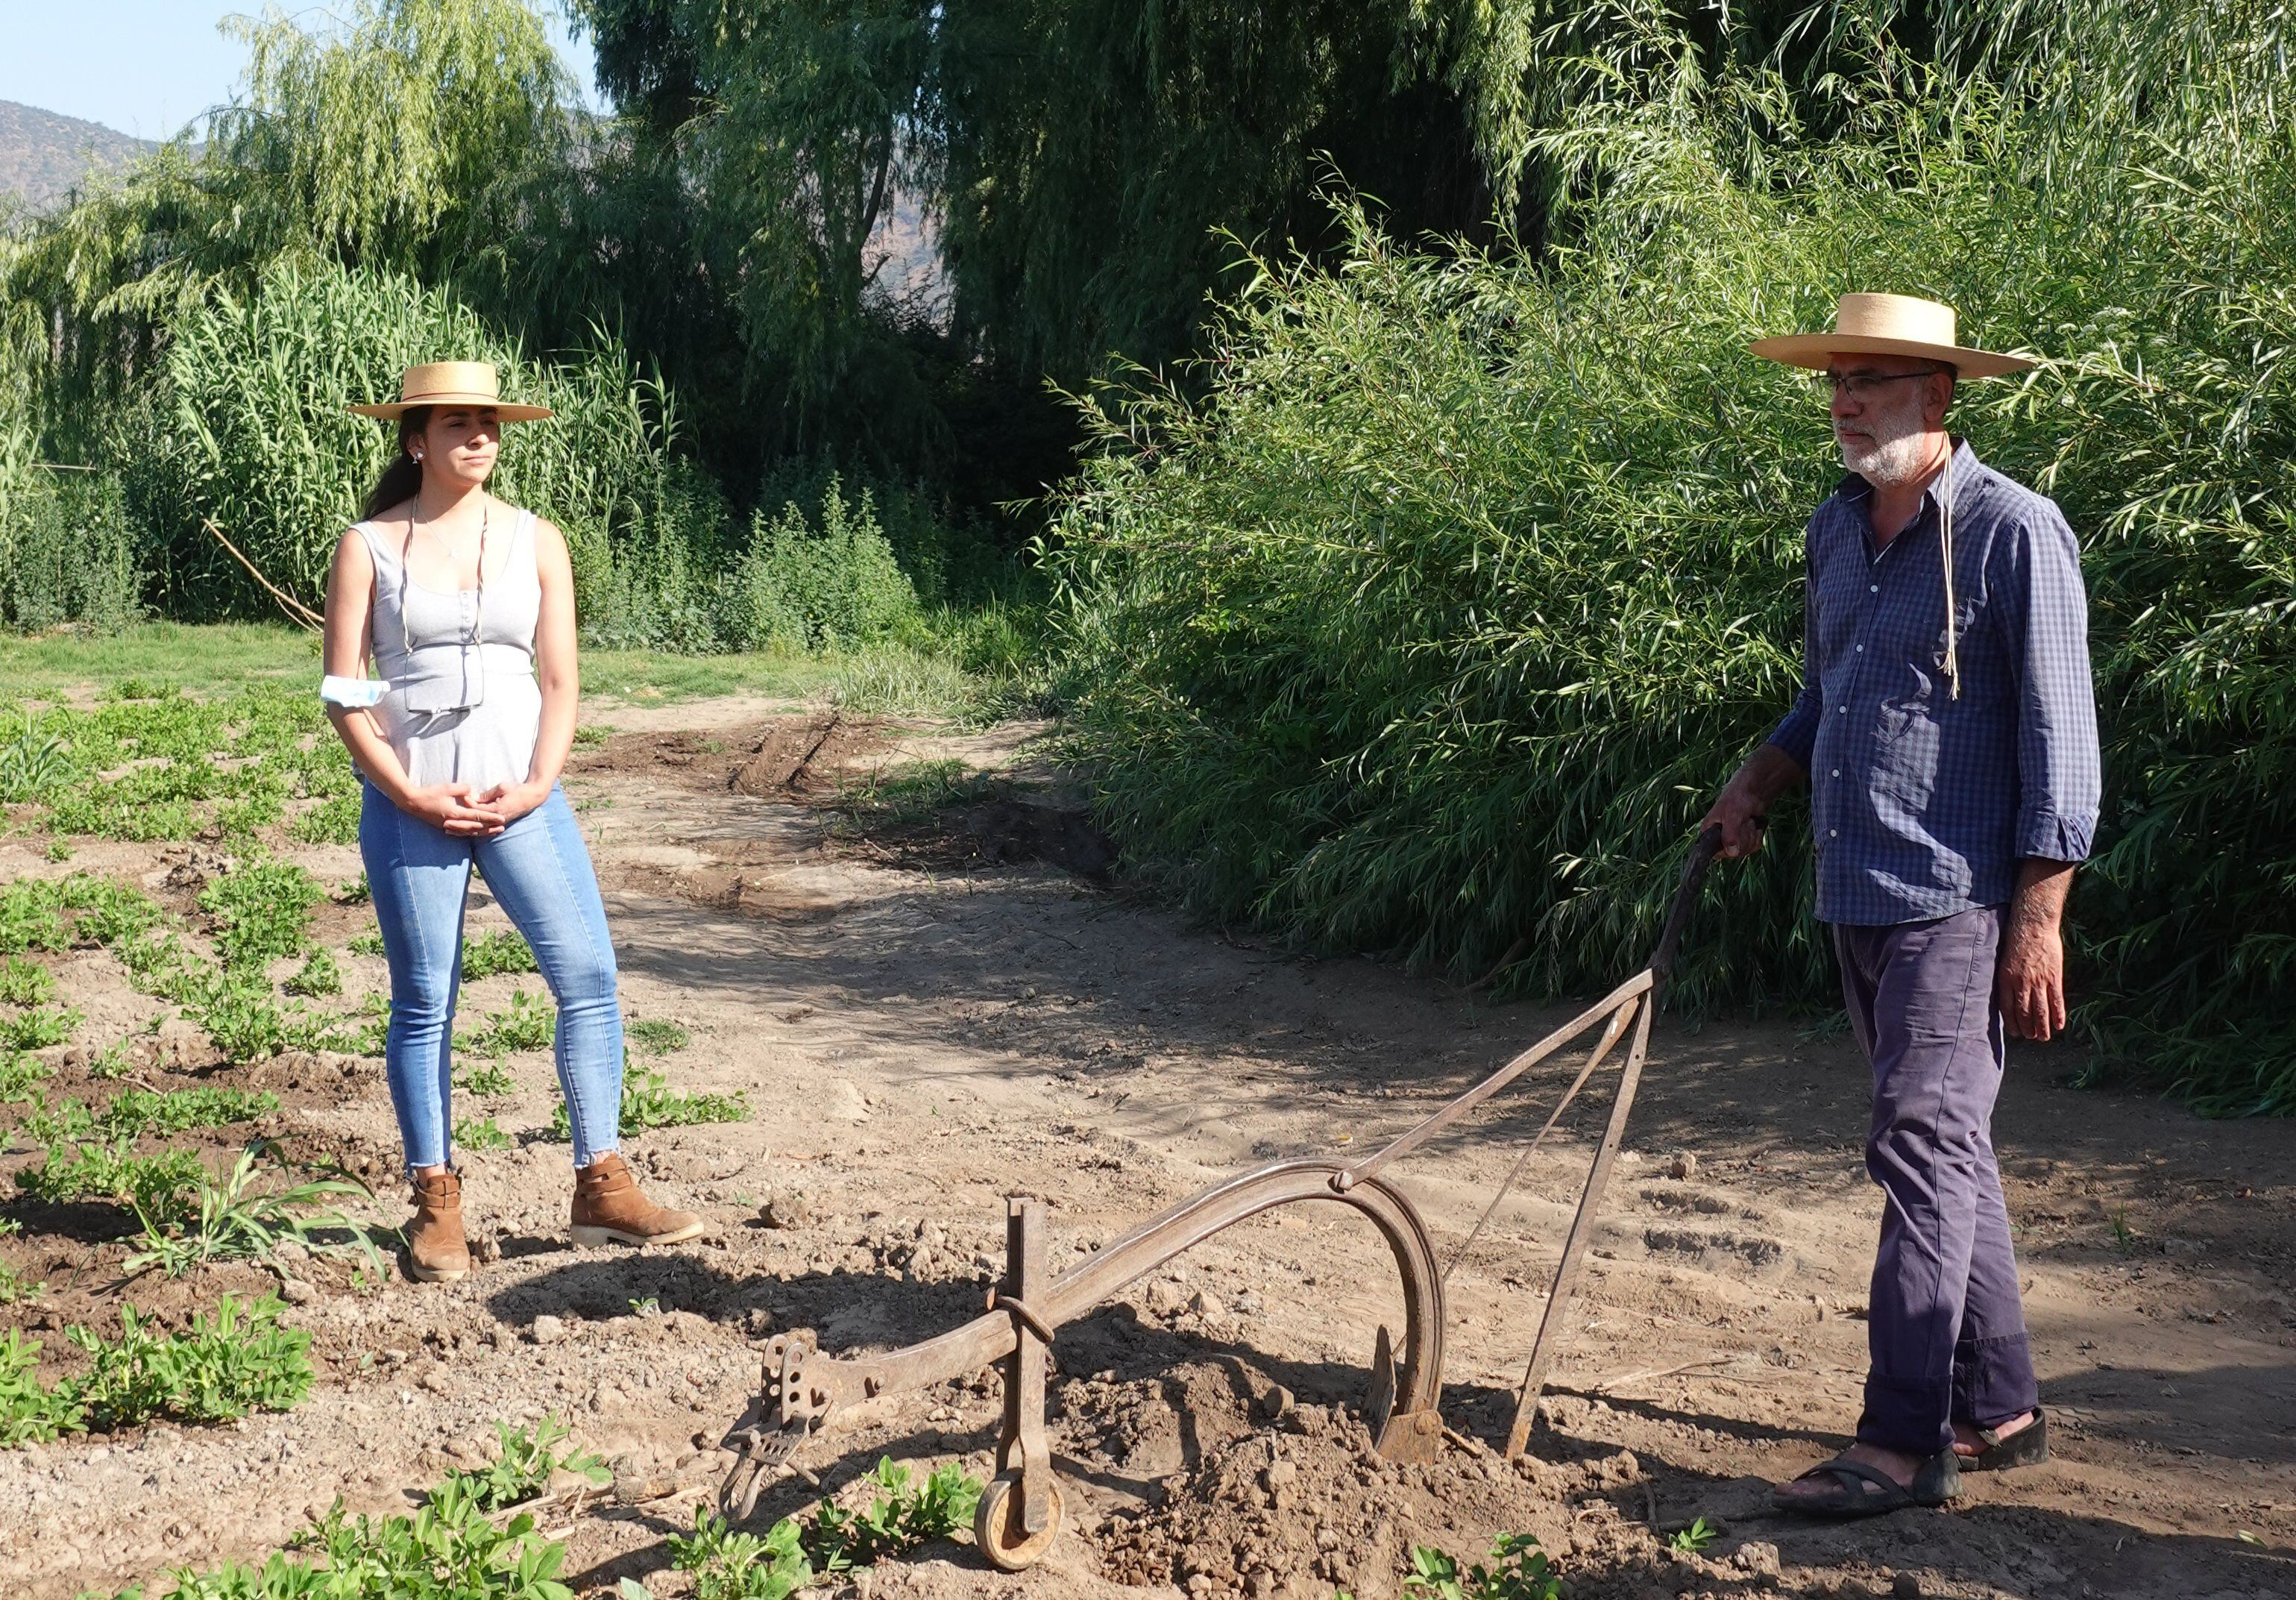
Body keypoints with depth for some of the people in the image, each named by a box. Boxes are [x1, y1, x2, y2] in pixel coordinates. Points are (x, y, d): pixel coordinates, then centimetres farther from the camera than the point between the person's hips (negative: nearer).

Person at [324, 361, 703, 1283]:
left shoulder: (536, 542, 7)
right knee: (423, 1002, 3)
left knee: (588, 975, -7)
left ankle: (601, 1187, 1)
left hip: (520, 795, 2)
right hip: (408, 802, -2)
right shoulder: (369, 548, 1)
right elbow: (343, 693, -1)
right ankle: (436, 1203, 13)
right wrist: (414, 798, -11)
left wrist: (536, 787, -8)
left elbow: (561, 683, 6)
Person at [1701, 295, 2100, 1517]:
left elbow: (2059, 736, -12)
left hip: (1956, 904, -8)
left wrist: (2037, 919, -16)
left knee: (1924, 1147, -10)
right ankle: (1999, 1407, 24)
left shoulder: (2011, 532, -10)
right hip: (1856, 898, 8)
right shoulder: (1836, 530, 13)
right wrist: (1758, 785, 10)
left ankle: (1904, 1440, -7)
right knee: (1945, 1148, 14)